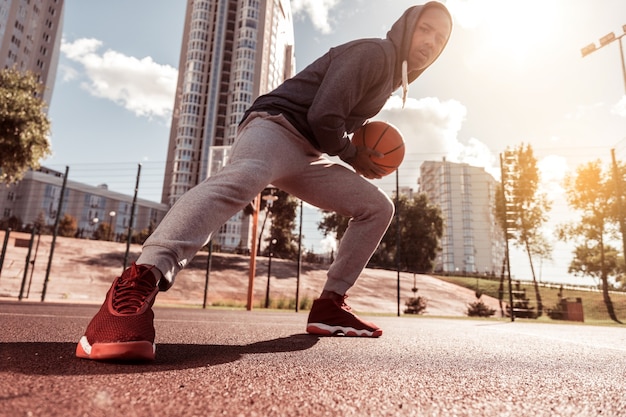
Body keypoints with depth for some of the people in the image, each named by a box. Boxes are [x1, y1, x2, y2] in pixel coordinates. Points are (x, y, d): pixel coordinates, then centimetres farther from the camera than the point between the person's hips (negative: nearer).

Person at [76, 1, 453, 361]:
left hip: (307, 156, 9)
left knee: (378, 207, 4)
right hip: (277, 126, -9)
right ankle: (141, 282, -53)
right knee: (242, 177, -42)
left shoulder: (392, 74, 25)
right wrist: (352, 156, -2)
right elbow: (323, 117, -18)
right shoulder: (373, 53, -6)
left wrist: (363, 151, 16)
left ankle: (330, 305, 0)